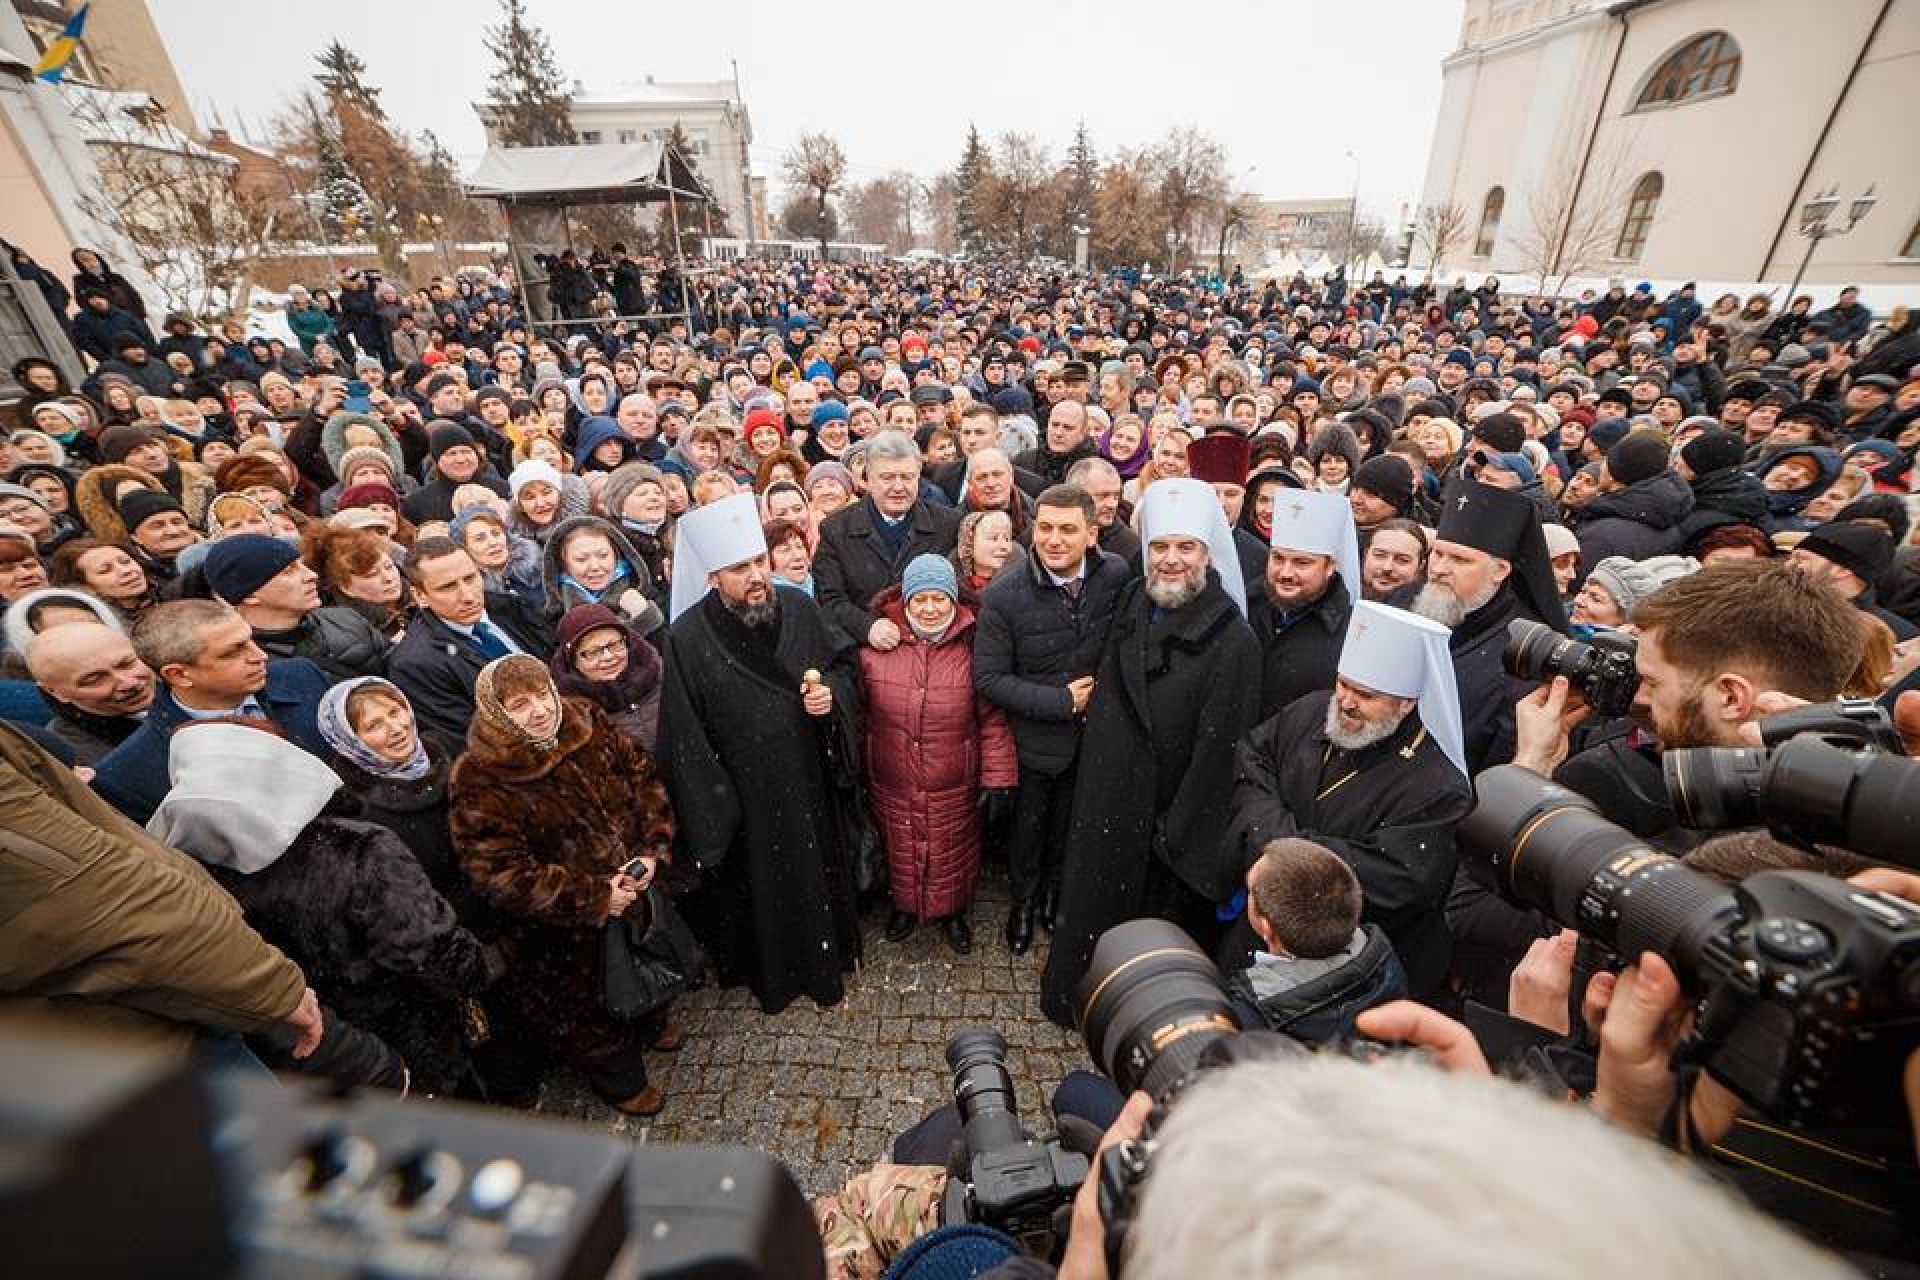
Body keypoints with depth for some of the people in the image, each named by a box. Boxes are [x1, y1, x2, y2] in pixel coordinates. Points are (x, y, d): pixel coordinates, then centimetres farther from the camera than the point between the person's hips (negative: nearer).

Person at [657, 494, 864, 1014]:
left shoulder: (799, 609, -8)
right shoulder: (687, 639, -17)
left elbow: (845, 662, 6)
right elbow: (685, 738, -12)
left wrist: (833, 694, -15)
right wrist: (712, 812, -10)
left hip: (810, 780, 3)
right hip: (744, 795, -3)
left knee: (820, 872, 21)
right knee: (759, 887, 17)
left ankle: (826, 959, 48)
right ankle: (771, 975, 45)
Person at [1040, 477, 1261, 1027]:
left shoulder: (1232, 639, -20)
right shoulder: (1129, 605, -1)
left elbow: (1219, 748, -18)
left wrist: (1175, 834, -14)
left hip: (1165, 815, -5)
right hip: (1105, 801, 6)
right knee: (1092, 909, 23)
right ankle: (1073, 999, 50)